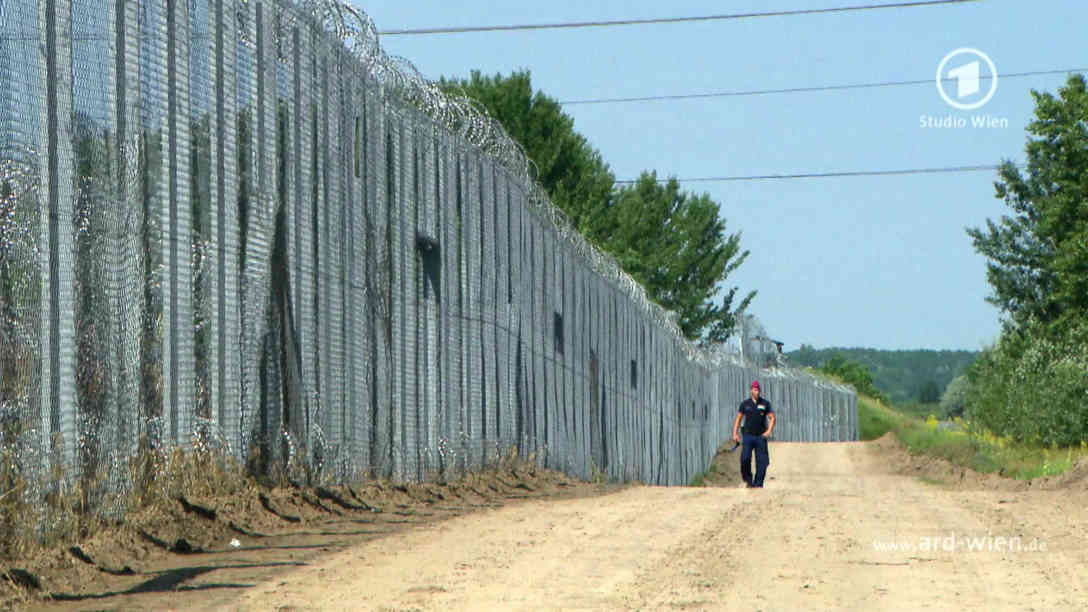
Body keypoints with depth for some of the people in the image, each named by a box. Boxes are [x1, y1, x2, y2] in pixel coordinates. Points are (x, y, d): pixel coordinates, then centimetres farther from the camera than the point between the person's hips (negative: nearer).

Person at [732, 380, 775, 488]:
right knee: (745, 458, -15)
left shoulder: (765, 404, 6)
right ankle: (748, 479, 4)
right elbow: (738, 418, 12)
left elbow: (772, 418, 7)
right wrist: (735, 433, 4)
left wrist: (769, 431, -9)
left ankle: (758, 483, 7)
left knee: (762, 461, -3)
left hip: (761, 436, 0)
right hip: (748, 435, 0)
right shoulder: (745, 404, 7)